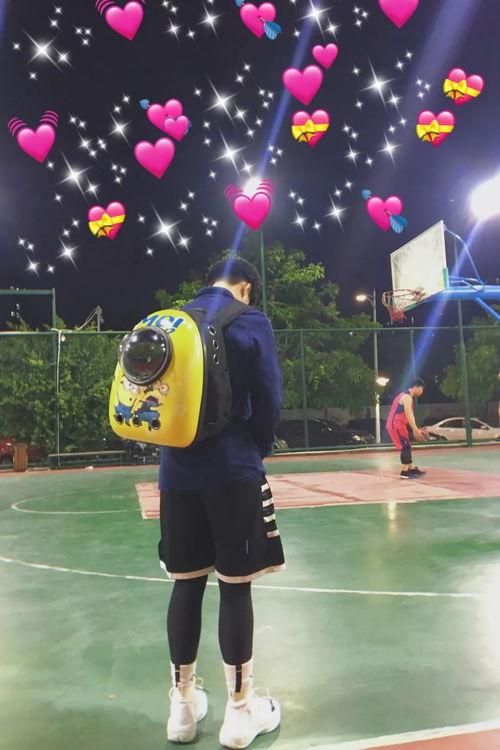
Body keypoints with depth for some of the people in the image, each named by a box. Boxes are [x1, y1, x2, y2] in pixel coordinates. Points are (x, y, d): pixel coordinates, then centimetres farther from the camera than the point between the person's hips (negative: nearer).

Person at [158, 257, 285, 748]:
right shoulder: (251, 322, -3)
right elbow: (268, 399, -7)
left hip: (178, 471, 5)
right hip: (234, 471, -4)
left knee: (186, 585, 13)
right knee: (236, 587, 5)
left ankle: (183, 705, 26)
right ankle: (241, 710, 19)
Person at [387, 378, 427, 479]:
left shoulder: (405, 396, 20)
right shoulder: (407, 397, -13)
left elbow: (409, 415, 21)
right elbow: (409, 415, -21)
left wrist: (415, 429, 18)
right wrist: (416, 430, -22)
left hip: (395, 425, 10)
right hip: (396, 425, -10)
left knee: (406, 447, 14)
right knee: (405, 447, -7)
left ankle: (412, 469, 20)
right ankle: (405, 472, -5)